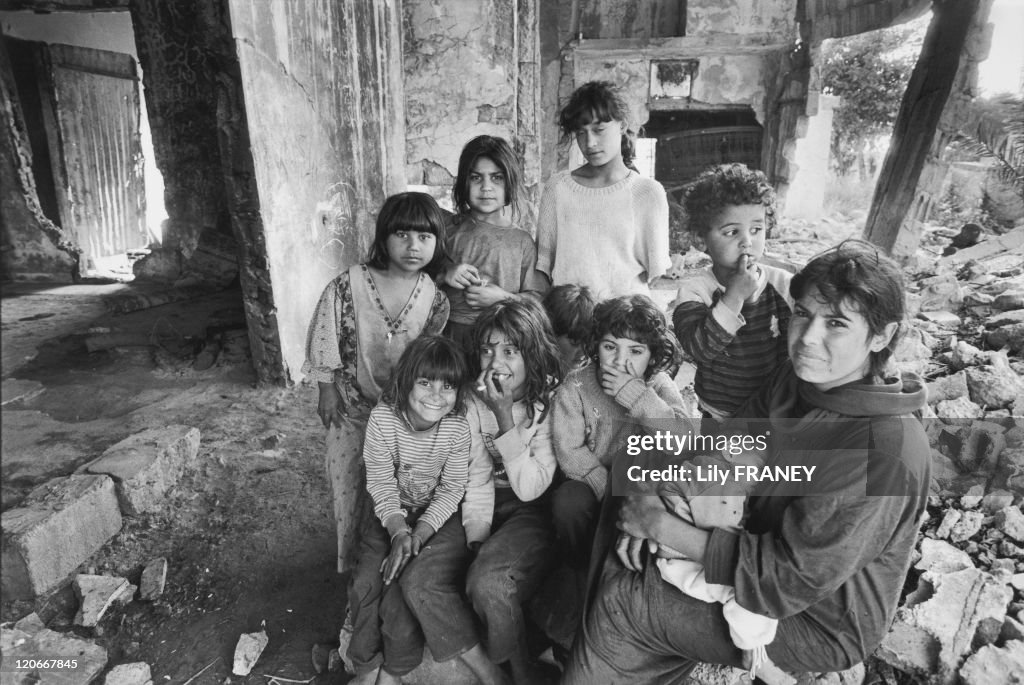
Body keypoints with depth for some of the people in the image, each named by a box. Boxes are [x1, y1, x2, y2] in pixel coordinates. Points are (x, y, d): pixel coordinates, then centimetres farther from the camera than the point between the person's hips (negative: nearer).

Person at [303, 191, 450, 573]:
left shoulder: (435, 298, -11)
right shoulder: (347, 286, -18)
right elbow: (325, 341, -8)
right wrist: (328, 391, -4)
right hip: (352, 404, -1)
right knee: (349, 485, 14)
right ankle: (352, 567, 36)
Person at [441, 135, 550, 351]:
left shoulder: (522, 241, 3)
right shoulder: (448, 229, 5)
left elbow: (539, 299, 2)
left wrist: (504, 298, -13)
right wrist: (444, 274, -7)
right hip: (449, 333, 1)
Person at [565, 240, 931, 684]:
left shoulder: (888, 452, -32)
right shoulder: (798, 378, -6)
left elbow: (785, 581, -30)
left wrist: (663, 526, -25)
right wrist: (651, 512, -14)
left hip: (814, 622, -7)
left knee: (619, 604, -13)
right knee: (623, 562, 0)